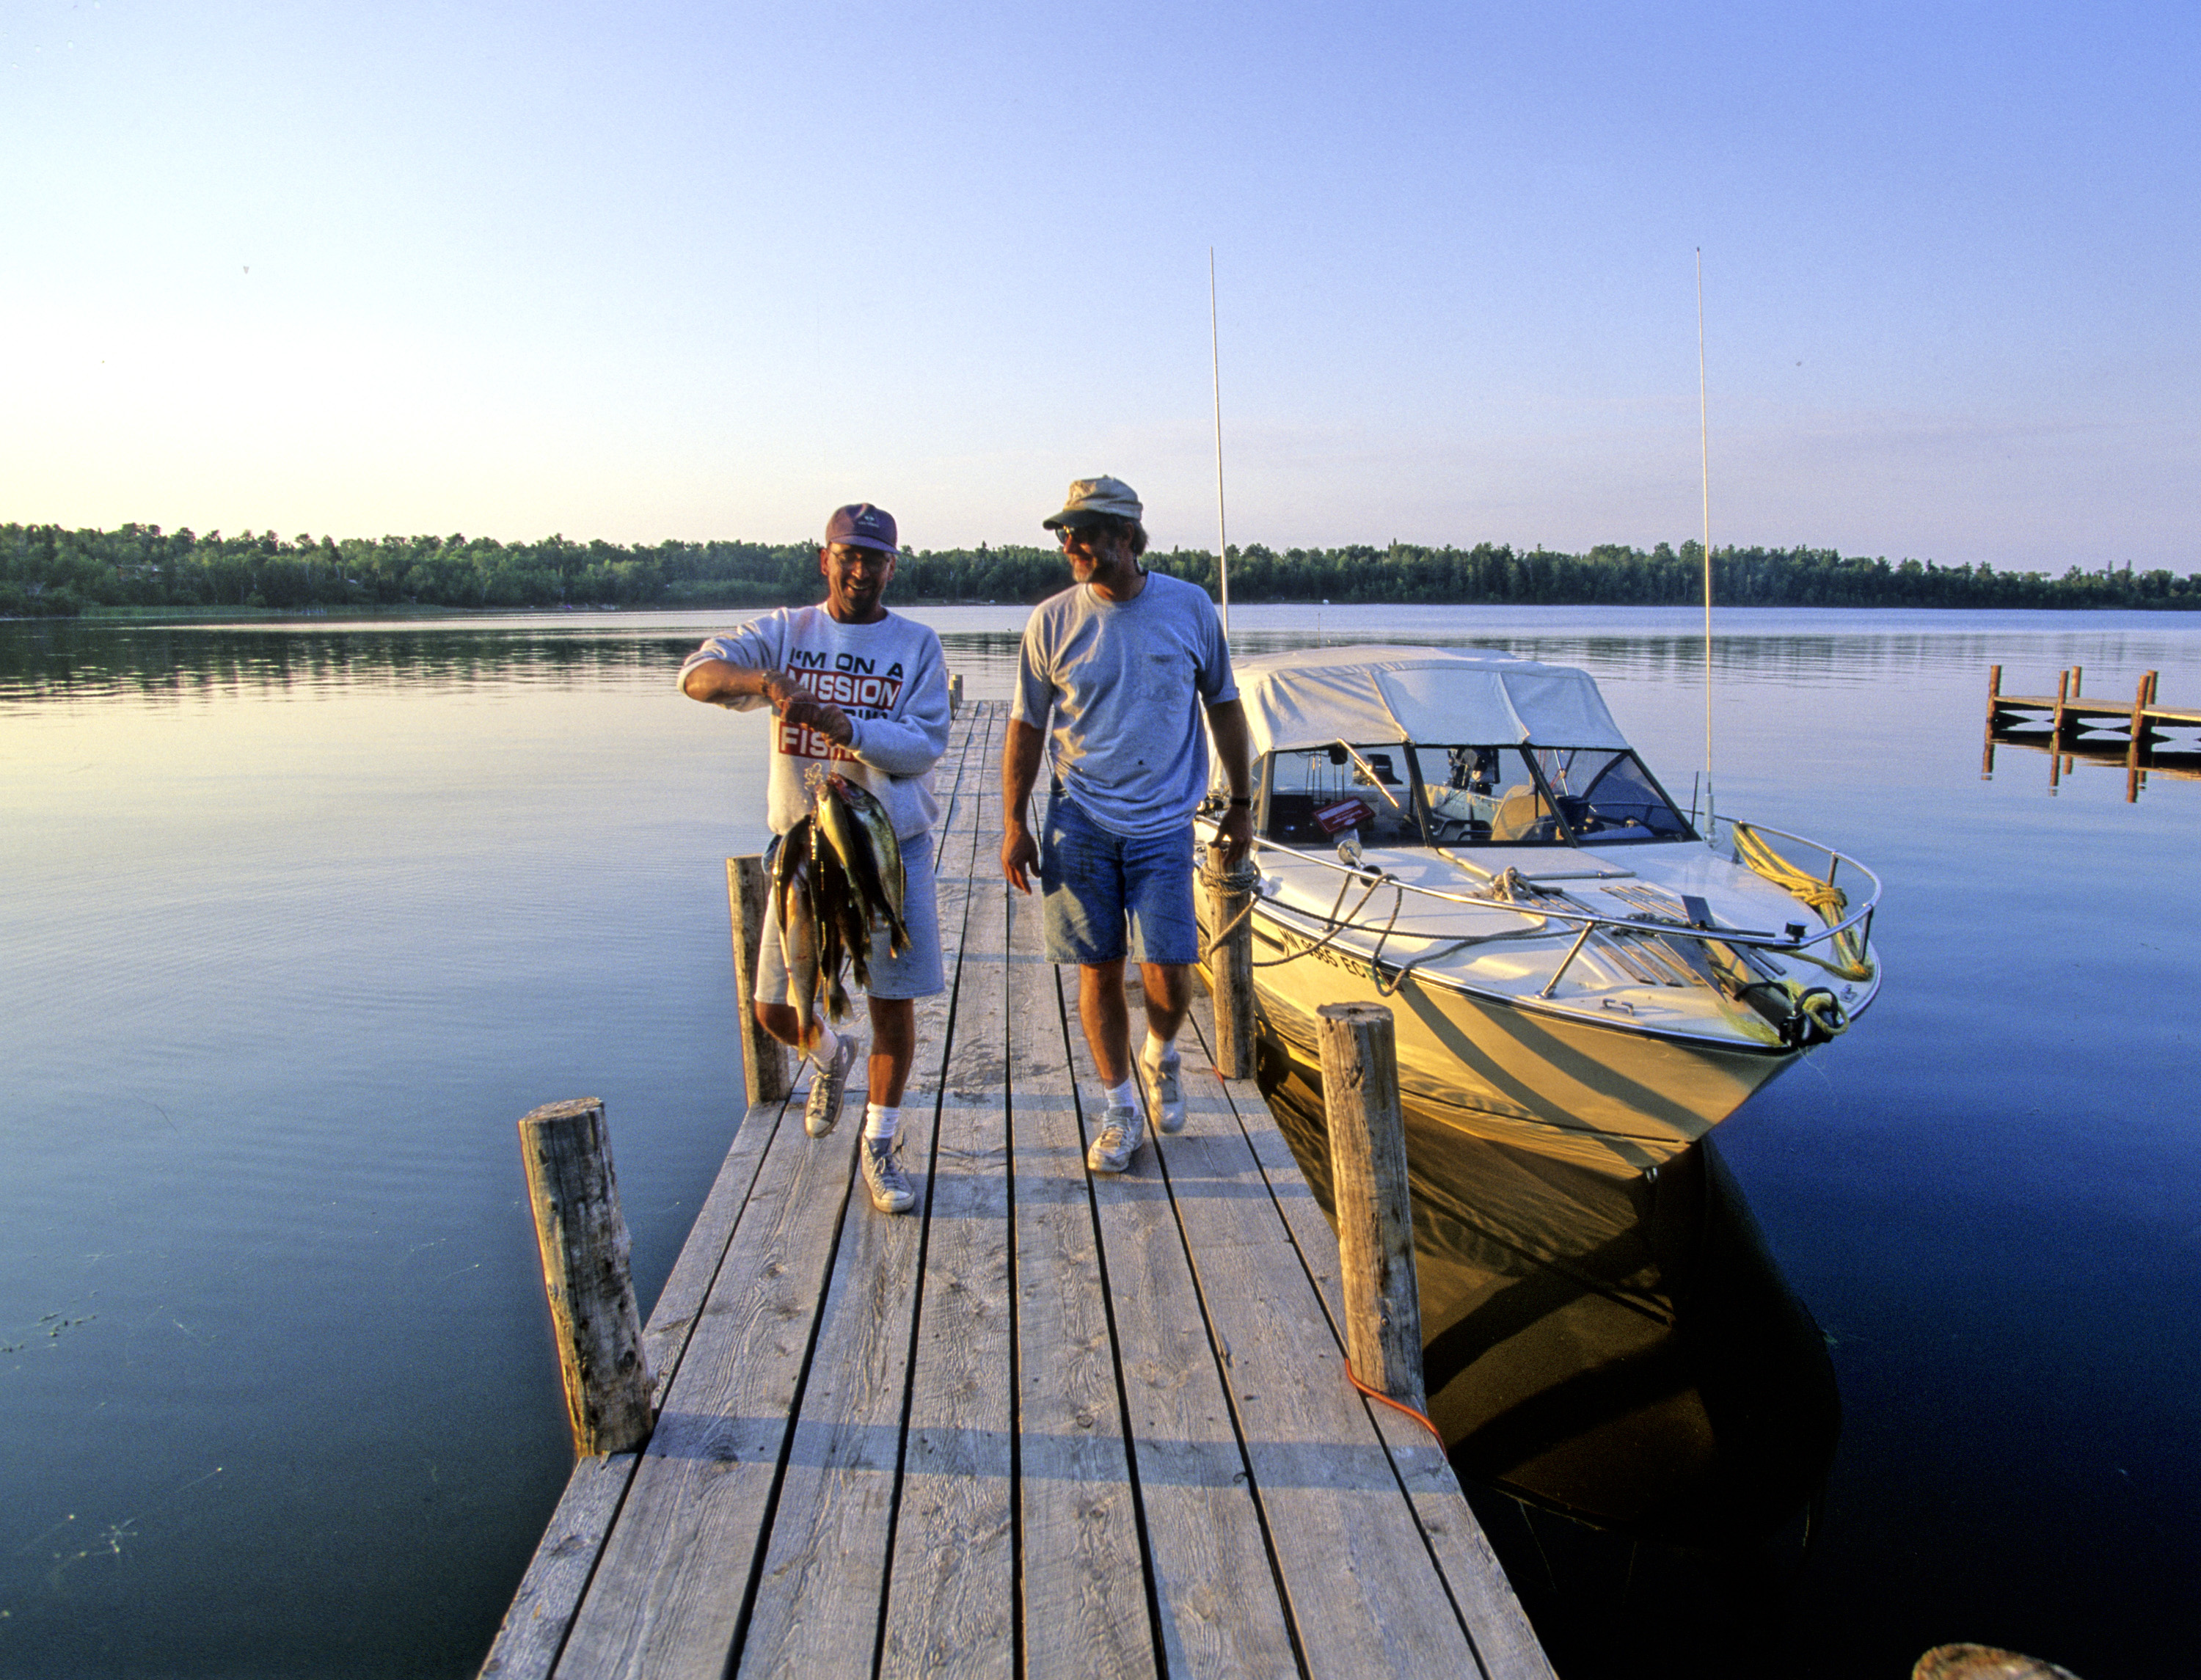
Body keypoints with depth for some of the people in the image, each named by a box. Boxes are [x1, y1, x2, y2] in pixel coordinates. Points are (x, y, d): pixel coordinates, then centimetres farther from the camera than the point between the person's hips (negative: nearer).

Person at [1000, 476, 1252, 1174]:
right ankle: (1119, 1111, 23)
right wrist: (1013, 824, 1)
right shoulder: (1052, 620, 0)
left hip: (1163, 825, 0)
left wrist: (1240, 805, 11)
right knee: (1099, 971, 5)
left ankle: (1159, 1057, 29)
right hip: (1080, 821, 1)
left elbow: (1223, 705, 10)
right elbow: (1027, 725, 6)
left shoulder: (1190, 607, 1)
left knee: (1168, 972, -5)